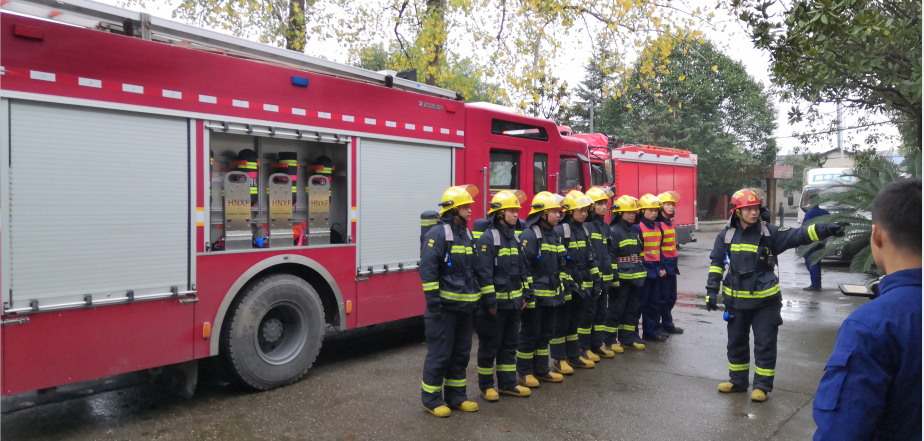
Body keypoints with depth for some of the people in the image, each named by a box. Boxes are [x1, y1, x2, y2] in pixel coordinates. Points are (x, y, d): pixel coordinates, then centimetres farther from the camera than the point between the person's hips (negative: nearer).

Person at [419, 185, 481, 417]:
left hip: (465, 306, 8)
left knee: (461, 353, 15)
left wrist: (476, 298, 18)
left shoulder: (467, 234, 13)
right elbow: (427, 270, -19)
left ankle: (456, 396, 27)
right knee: (439, 354, 1)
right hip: (445, 306, -8)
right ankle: (432, 399, 15)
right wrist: (433, 302, -21)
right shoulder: (438, 234, -13)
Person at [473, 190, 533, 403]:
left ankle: (507, 383, 27)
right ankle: (486, 385, 18)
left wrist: (525, 294, 12)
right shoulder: (487, 238, -13)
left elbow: (522, 268, 17)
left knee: (509, 344, 15)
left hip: (513, 303, 8)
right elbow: (483, 272, -18)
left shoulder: (514, 238, 12)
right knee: (489, 346, 4)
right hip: (495, 303, -8)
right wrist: (490, 300, -20)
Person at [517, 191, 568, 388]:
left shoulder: (553, 235, 13)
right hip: (534, 296, -9)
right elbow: (523, 266, -20)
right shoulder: (529, 235, -15)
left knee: (545, 333, 16)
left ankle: (541, 369, 27)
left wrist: (560, 289, 19)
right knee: (529, 334, 2)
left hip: (550, 295, 9)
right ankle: (524, 372, 13)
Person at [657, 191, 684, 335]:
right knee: (663, 297, -2)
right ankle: (666, 325, 7)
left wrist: (674, 264, 19)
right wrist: (661, 267, -22)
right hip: (664, 266, -9)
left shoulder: (670, 222, 14)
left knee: (671, 297, 15)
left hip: (671, 265, 9)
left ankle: (667, 325, 25)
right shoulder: (659, 224, -13)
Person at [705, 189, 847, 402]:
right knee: (736, 342, 14)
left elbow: (798, 235, -18)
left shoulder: (769, 232, -7)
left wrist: (825, 229, -35)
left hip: (765, 300, -2)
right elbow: (717, 264, 3)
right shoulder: (726, 236, -2)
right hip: (736, 300, 2)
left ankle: (762, 385, 20)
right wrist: (712, 290, -1)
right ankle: (737, 381, 30)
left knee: (765, 344, 5)